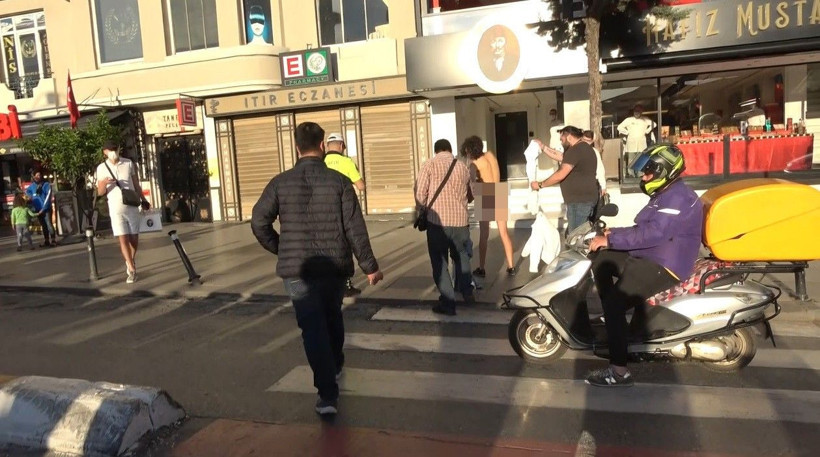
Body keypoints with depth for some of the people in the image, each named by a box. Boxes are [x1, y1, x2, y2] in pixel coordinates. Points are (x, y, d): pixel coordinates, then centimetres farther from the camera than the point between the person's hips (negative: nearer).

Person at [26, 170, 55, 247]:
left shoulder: (46, 184, -10)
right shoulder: (32, 185, 7)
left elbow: (48, 196, -14)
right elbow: (27, 191, 29)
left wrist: (43, 208, -17)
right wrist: (30, 196, 8)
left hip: (46, 209, -6)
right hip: (38, 209, 6)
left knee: (49, 224, -11)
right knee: (43, 226, 11)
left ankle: (53, 241, -7)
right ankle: (46, 241, 17)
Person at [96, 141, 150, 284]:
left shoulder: (129, 164, 4)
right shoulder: (101, 168, 1)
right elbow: (100, 192, 2)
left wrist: (143, 200, 12)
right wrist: (104, 184, -19)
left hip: (132, 206, 2)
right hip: (115, 207, -2)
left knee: (134, 237, 9)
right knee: (123, 239, -9)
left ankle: (130, 263, 31)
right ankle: (132, 270, -8)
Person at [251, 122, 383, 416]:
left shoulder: (281, 183, -3)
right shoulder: (338, 181, -6)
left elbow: (259, 222, -4)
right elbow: (355, 229, -8)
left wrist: (280, 249, 12)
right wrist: (369, 266, -1)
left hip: (296, 268, -1)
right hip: (334, 265, 1)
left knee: (312, 327, 3)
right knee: (332, 316, 24)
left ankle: (328, 393, -4)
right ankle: (335, 365, 45)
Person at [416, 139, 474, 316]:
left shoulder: (430, 164, -1)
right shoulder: (462, 166, 10)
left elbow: (420, 193, -7)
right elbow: (470, 196, 16)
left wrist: (421, 210, 11)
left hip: (437, 220, -4)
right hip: (460, 220, 4)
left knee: (439, 261, 6)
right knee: (461, 256, 24)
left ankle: (448, 302, 6)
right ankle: (467, 293, 32)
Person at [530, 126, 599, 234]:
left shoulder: (575, 150, -15)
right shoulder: (583, 148, 18)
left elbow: (561, 175, -20)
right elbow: (561, 157, 25)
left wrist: (540, 184, -10)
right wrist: (543, 148, 25)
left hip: (579, 201, -11)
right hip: (586, 198, 11)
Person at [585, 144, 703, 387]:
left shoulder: (679, 198, -18)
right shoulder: (665, 195, 18)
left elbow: (652, 233, -29)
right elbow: (642, 229, 22)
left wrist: (611, 240, -26)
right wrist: (614, 233, 8)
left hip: (662, 266, -11)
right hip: (646, 257, 11)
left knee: (614, 303, -23)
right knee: (600, 260, 9)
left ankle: (619, 371, -19)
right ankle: (613, 318, 13)